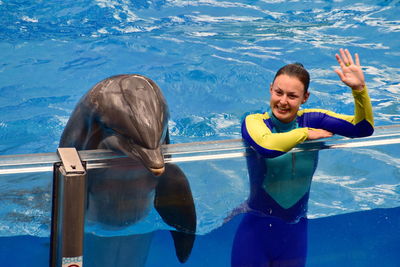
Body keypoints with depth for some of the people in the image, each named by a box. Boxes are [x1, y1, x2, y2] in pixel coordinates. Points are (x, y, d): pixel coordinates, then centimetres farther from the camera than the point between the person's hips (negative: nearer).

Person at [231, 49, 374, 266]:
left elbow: (364, 128, -8)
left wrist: (359, 89, -24)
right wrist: (306, 134, -20)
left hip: (295, 233, 4)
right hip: (255, 231, -3)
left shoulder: (310, 120, -2)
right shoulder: (254, 122, -12)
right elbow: (267, 146, -36)